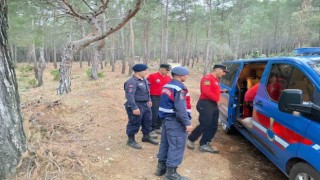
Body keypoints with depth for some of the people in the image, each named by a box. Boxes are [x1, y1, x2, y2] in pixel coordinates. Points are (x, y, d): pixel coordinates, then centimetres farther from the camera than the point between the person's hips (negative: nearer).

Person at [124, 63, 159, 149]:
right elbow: (130, 96, -27)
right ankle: (131, 140, 18)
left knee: (147, 121, 19)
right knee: (134, 123, 1)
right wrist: (134, 108, -29)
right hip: (136, 105, -9)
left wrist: (149, 100, 24)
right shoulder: (131, 82, -22)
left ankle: (146, 137, 37)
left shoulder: (144, 80, 8)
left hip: (145, 104, 10)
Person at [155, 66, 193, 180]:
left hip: (166, 118, 10)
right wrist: (187, 123, -20)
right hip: (175, 121, -10)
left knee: (165, 144, 17)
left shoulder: (167, 86, 13)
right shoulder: (179, 88, -18)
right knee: (176, 146, -1)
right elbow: (180, 108, -24)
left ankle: (161, 168, 28)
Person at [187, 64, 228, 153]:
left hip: (213, 104, 11)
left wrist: (221, 91, 14)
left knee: (213, 126, 9)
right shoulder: (207, 78, -14)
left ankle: (205, 144, 16)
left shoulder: (215, 79, 18)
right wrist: (217, 99, -20)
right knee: (204, 125, -9)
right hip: (205, 104, -11)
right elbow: (207, 92, -24)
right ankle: (190, 140, 10)